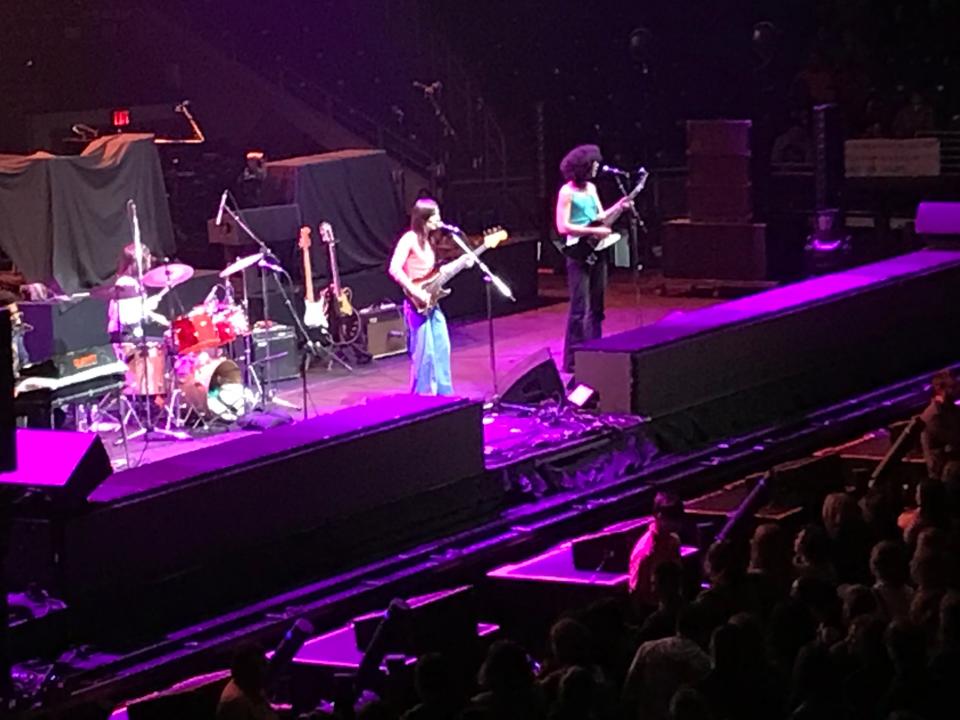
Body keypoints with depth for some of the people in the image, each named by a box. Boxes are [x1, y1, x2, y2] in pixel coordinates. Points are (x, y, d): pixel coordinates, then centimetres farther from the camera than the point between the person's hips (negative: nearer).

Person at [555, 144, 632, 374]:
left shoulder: (591, 188, 14)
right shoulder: (567, 192, -9)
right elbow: (563, 227, -15)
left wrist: (618, 208, 2)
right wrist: (594, 231, -17)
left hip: (597, 253, 8)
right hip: (579, 254, -8)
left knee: (596, 307, 10)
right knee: (580, 309, -8)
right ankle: (573, 361, -5)